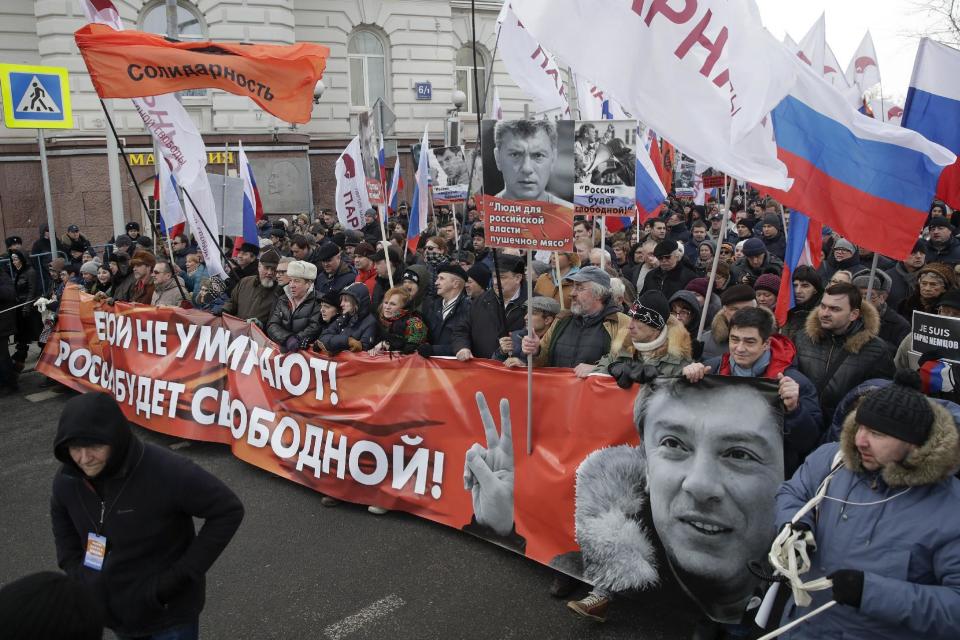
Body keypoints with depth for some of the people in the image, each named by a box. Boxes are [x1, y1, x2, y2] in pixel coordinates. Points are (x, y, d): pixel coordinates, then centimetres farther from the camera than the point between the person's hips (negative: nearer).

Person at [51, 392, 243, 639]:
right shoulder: (66, 480, -10)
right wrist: (78, 573, 0)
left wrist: (182, 575, -22)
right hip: (113, 610, 5)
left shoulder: (167, 472, -29)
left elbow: (228, 510, -22)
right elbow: (63, 521, 12)